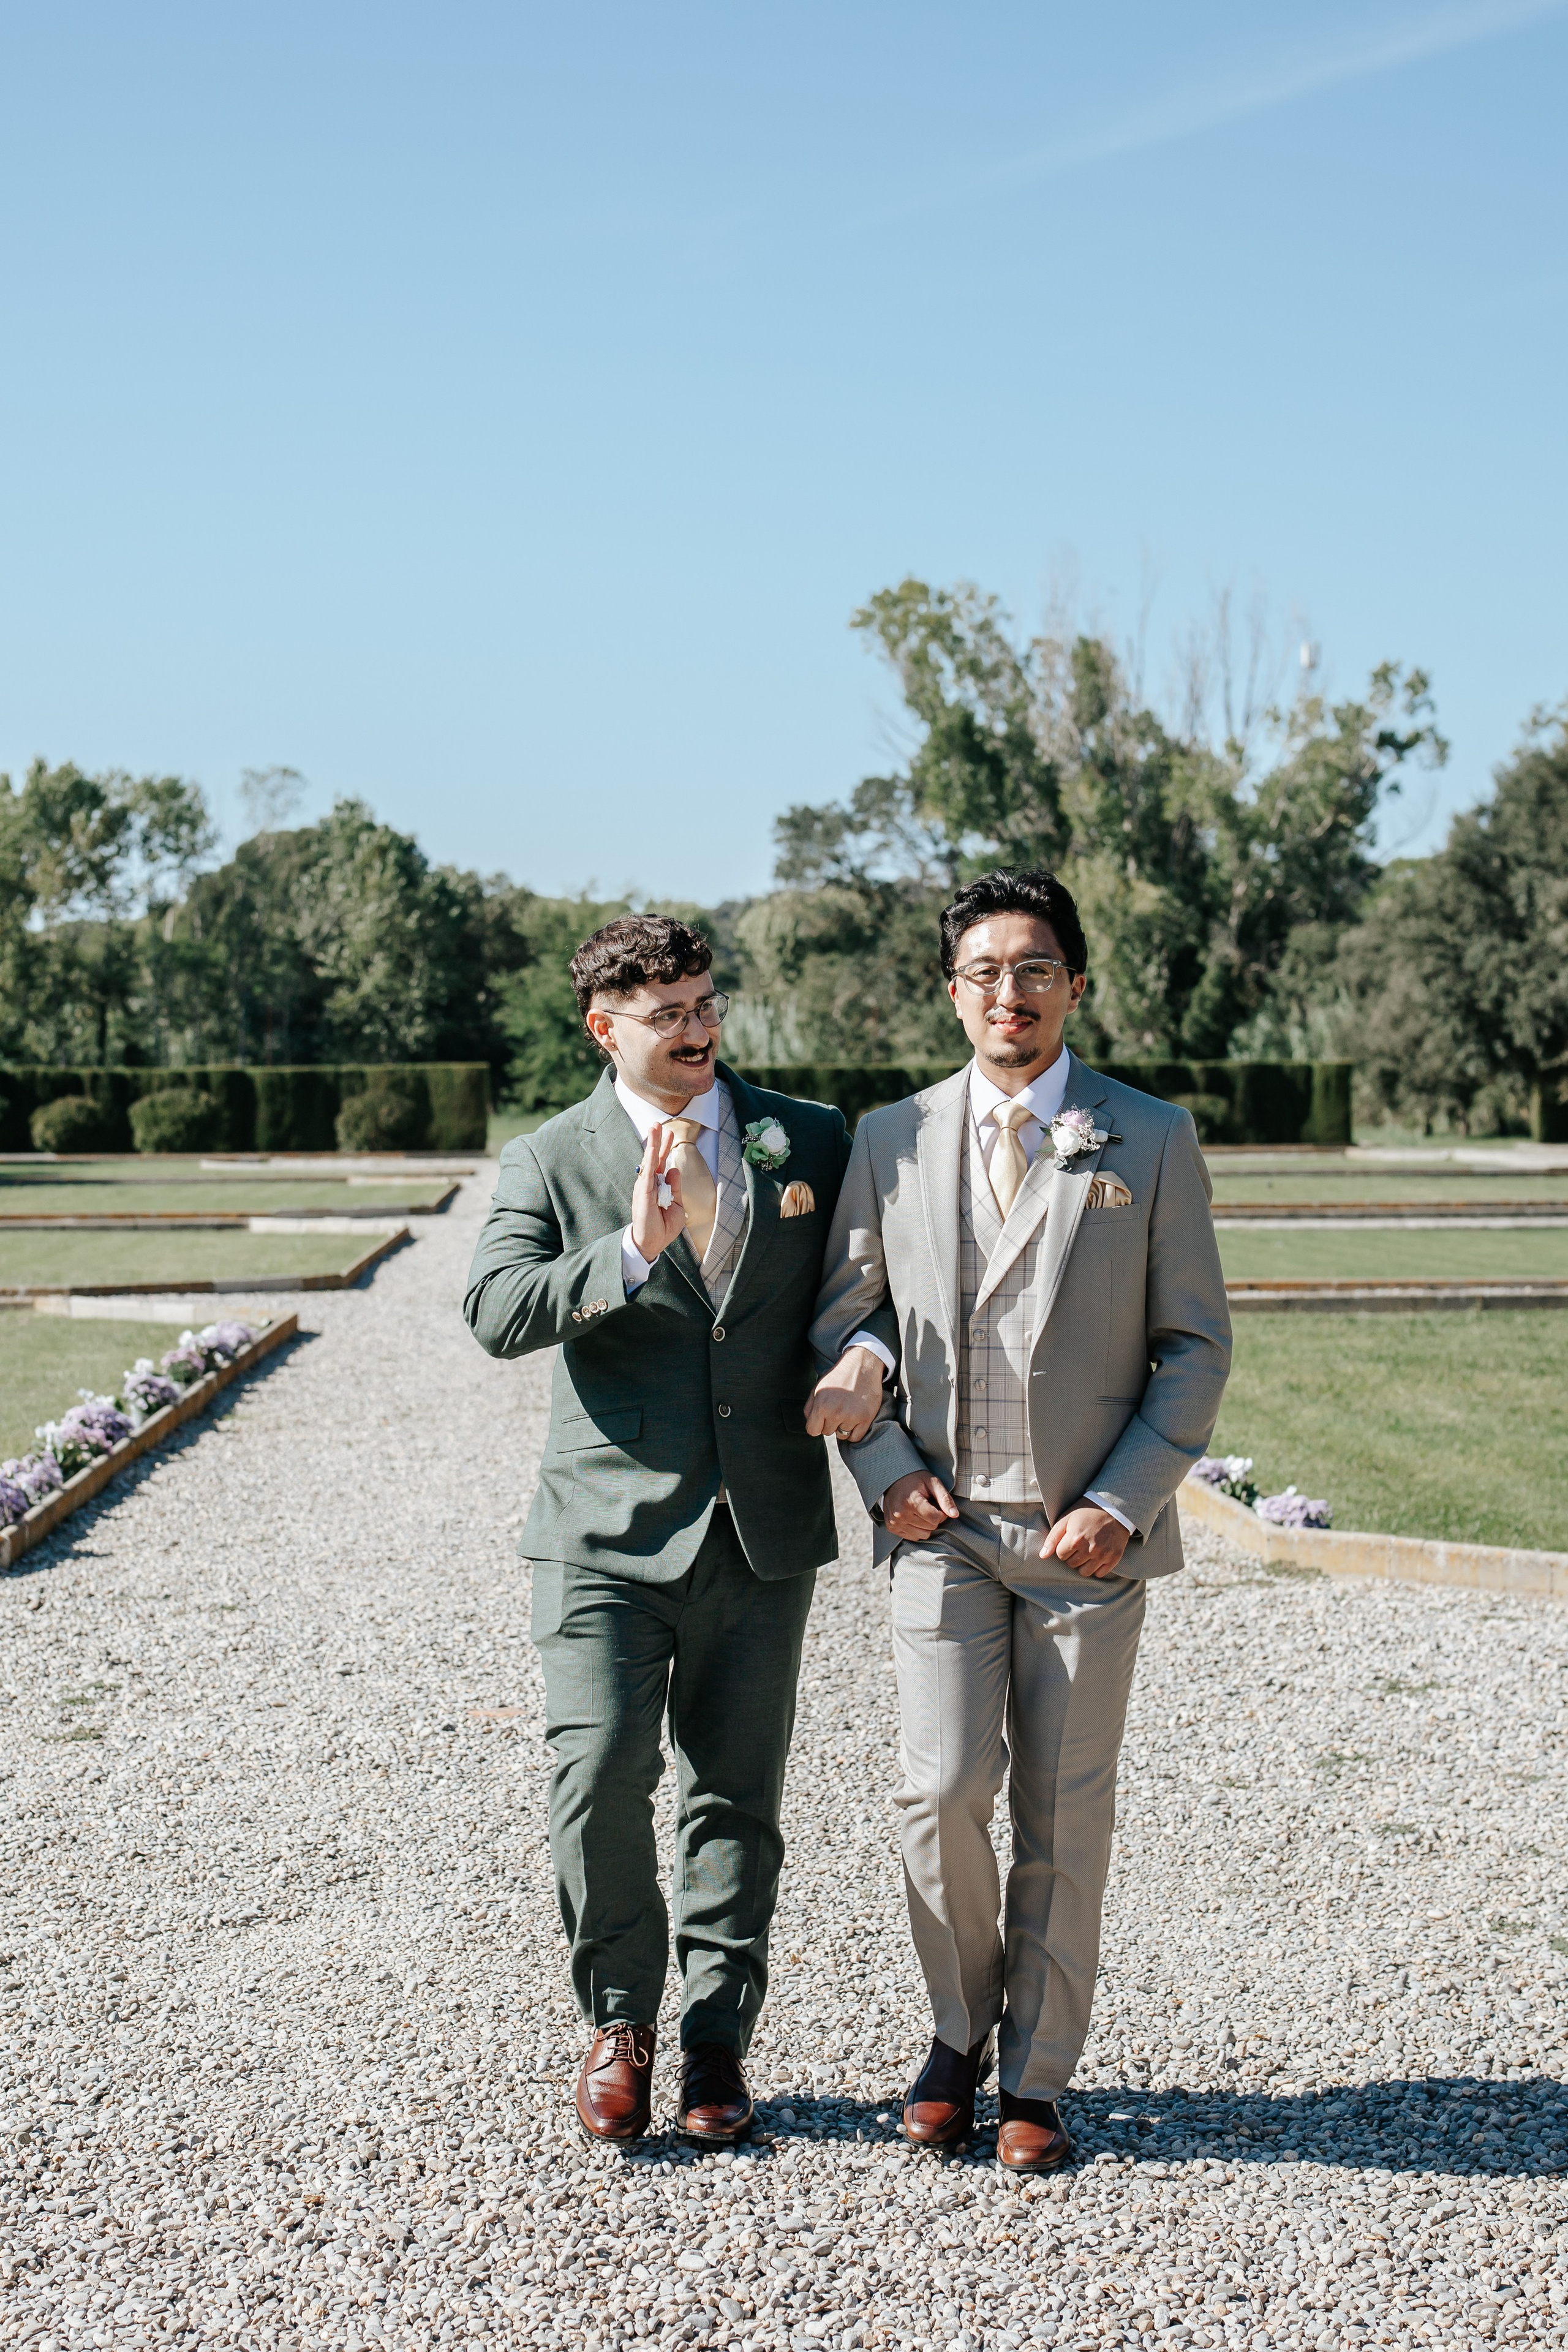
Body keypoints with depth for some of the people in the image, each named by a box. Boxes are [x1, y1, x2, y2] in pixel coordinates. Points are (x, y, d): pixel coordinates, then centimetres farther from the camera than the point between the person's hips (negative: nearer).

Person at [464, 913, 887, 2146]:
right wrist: (633, 1252, -23)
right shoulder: (548, 1163, 3)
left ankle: (717, 2040, 23)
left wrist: (865, 1358, -10)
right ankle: (621, 2021, 11)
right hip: (609, 1527, -1)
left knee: (736, 1800, 8)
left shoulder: (813, 1141, 8)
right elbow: (497, 1312, -10)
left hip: (763, 1532, 2)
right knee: (600, 1777, -12)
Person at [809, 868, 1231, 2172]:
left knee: (1065, 1815, 5)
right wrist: (887, 1467, -1)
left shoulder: (1152, 1141, 1)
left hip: (1089, 1529, -1)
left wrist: (1122, 1502, -8)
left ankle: (1035, 2078, 21)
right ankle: (961, 2029, 20)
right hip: (945, 1524, 1)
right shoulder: (892, 1139, 5)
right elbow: (838, 1320, 12)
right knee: (943, 1792, -6)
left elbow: (1197, 1346, 1)